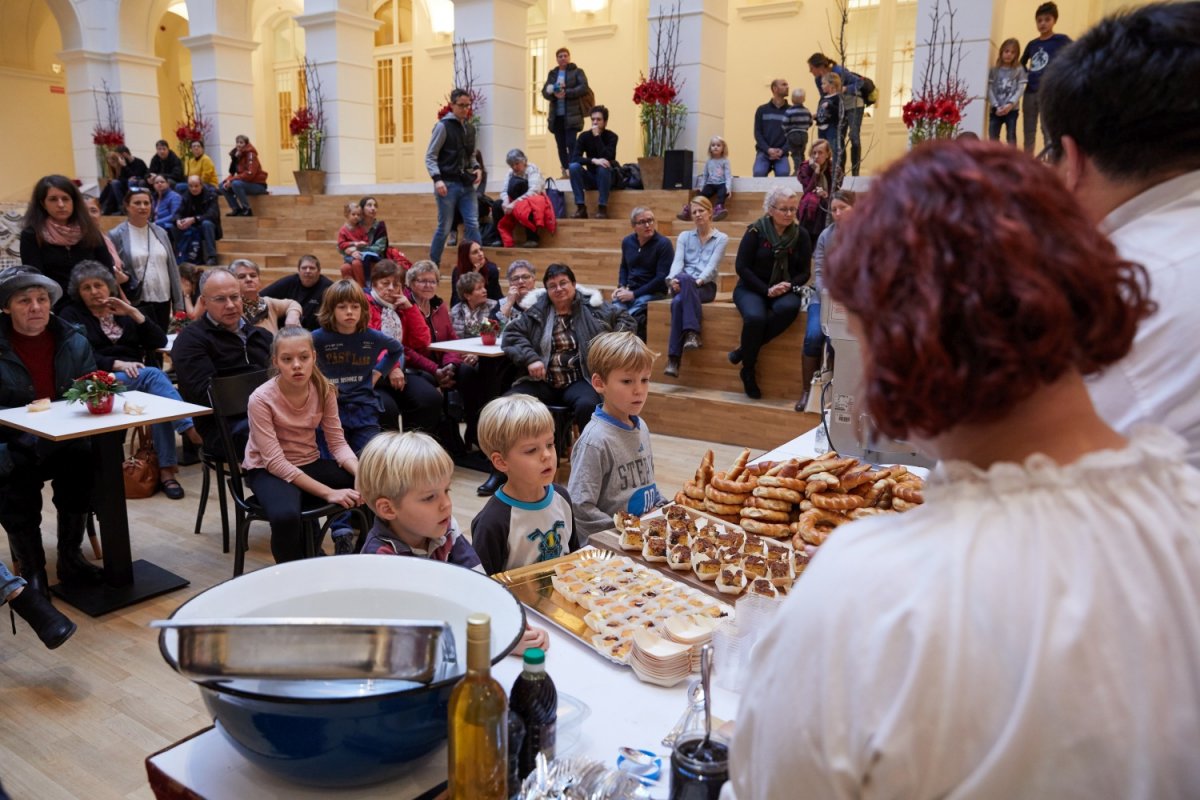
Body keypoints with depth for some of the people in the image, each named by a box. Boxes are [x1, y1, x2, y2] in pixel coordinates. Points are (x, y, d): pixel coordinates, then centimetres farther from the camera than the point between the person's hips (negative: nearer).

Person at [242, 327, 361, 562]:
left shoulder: (324, 391, -9)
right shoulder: (261, 399, -21)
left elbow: (337, 443, -7)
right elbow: (276, 462, -24)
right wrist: (328, 493, -32)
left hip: (310, 464, 5)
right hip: (268, 471, -4)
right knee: (285, 516, -36)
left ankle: (342, 532, 13)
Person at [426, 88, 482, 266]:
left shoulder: (470, 129, 15)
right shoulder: (443, 126, -4)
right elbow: (430, 156, -6)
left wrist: (476, 168, 4)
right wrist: (437, 179, -19)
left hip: (467, 185, 5)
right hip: (448, 184, -5)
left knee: (473, 225, -1)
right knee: (444, 228, 0)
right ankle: (433, 265, 13)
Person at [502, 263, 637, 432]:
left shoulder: (591, 307, 8)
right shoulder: (536, 310, 10)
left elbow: (627, 320, 14)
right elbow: (512, 333, 7)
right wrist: (530, 359, -8)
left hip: (578, 380, -1)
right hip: (541, 381, 2)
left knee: (587, 405, -36)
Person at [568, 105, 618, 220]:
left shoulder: (611, 136, -10)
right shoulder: (584, 136, -4)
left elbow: (607, 158, -26)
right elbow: (574, 158, -16)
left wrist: (597, 136, -24)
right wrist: (593, 160, -32)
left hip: (607, 178, -2)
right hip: (590, 178, 2)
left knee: (604, 166, -34)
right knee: (573, 166, -24)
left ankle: (602, 208, -27)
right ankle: (581, 207, -24)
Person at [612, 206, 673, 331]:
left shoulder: (663, 244, -9)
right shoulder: (627, 242, 9)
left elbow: (662, 278, -14)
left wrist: (634, 294, -15)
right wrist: (621, 286, 5)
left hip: (654, 292, -5)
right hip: (630, 291, 5)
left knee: (631, 315, -33)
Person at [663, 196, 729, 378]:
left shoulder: (721, 238, 9)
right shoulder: (684, 236, 17)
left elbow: (712, 266, -5)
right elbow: (677, 261, 1)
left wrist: (697, 281, -24)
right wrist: (672, 279, -20)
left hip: (705, 287, -2)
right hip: (683, 285, 2)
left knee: (679, 302, -35)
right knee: (684, 279, -36)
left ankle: (674, 359, -38)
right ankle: (692, 333, -41)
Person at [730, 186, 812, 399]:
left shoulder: (801, 235, 2)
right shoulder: (756, 231, -6)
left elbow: (804, 272, 6)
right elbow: (742, 267, -9)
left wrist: (789, 286, -16)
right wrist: (767, 290, -19)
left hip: (784, 291, 3)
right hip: (751, 288, -2)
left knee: (790, 307, -35)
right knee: (755, 317, -35)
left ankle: (744, 351, -20)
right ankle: (748, 371, -12)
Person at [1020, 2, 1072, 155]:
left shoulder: (1061, 40, 1)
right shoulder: (1032, 44, 14)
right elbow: (1022, 64, 27)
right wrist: (1025, 78, 11)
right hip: (1030, 92, 5)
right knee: (1028, 132, 8)